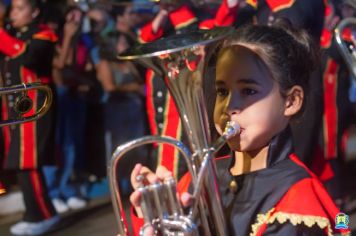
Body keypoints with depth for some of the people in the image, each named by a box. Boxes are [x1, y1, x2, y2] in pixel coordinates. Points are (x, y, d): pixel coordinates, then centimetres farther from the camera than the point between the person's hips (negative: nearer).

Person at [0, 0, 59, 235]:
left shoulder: (43, 35, -6)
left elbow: (27, 56, -27)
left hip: (33, 105, -7)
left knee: (27, 161, -10)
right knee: (20, 162, 8)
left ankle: (44, 215, 0)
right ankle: (35, 214, 16)